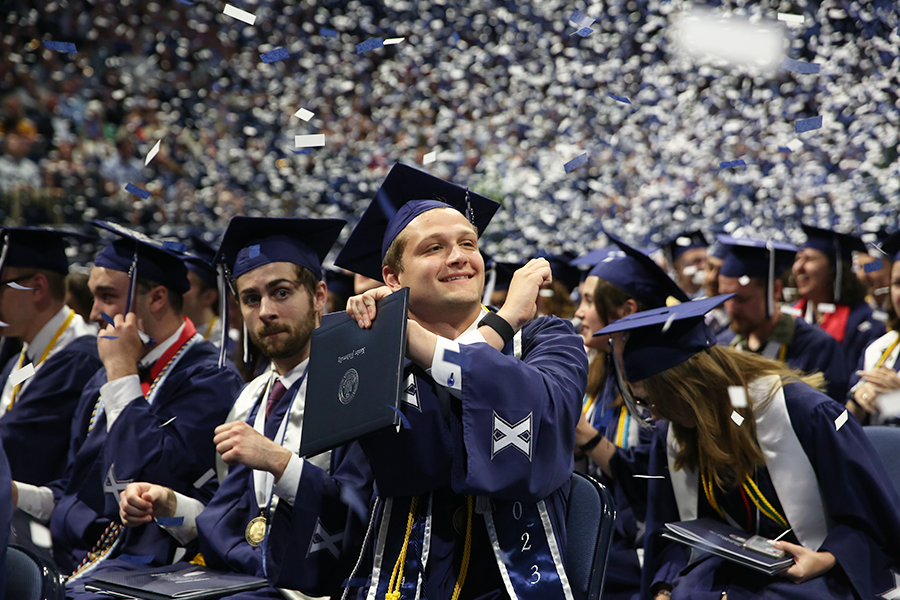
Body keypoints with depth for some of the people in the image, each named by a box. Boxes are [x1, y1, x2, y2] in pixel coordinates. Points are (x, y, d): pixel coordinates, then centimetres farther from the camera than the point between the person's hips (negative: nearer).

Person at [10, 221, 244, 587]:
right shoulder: (104, 380, 17)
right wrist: (17, 494, 4)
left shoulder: (209, 380, -8)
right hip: (74, 560, 7)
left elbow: (148, 476, -19)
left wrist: (122, 373, -11)